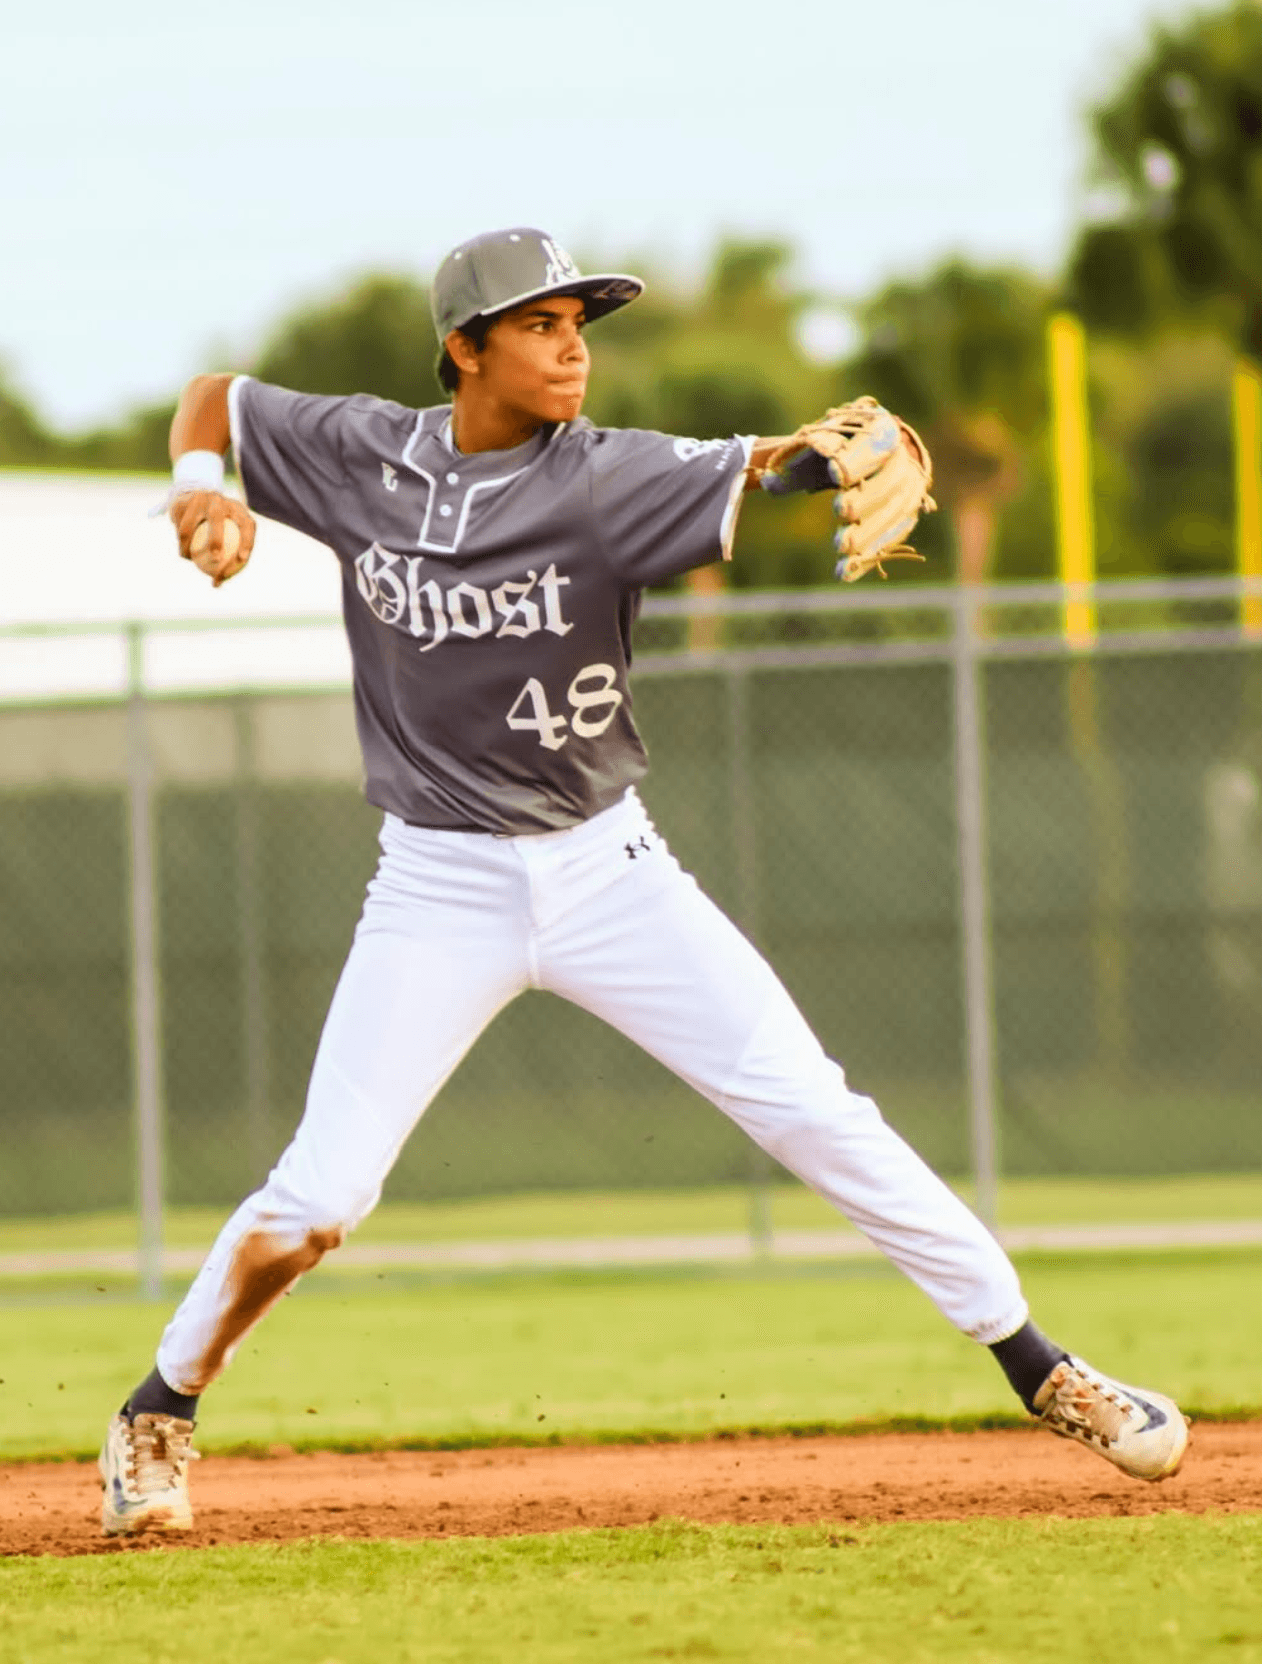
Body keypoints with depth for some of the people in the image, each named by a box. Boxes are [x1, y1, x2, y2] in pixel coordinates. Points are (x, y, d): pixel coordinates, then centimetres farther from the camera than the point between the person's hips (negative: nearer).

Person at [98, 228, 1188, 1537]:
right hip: (439, 889, 0)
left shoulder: (604, 479, -10)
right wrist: (201, 488, -9)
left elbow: (740, 478, -27)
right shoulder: (360, 457, -4)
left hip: (604, 872, 0)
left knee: (815, 1113, -5)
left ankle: (1039, 1370, 3)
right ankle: (159, 1414, 15)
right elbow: (210, 397, 12)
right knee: (317, 1199, -8)